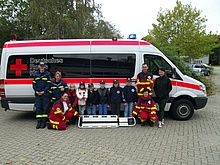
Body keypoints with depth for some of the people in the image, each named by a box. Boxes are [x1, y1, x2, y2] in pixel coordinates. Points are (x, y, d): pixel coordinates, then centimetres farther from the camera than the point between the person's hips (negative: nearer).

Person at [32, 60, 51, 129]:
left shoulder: (47, 74, 1)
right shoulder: (36, 74, 11)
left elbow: (48, 84, -4)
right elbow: (34, 84, 12)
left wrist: (43, 91, -12)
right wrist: (36, 91, -3)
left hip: (45, 94, -3)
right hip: (38, 94, 3)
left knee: (45, 107, 0)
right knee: (38, 107, 3)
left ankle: (44, 122, 7)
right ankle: (39, 122, 8)